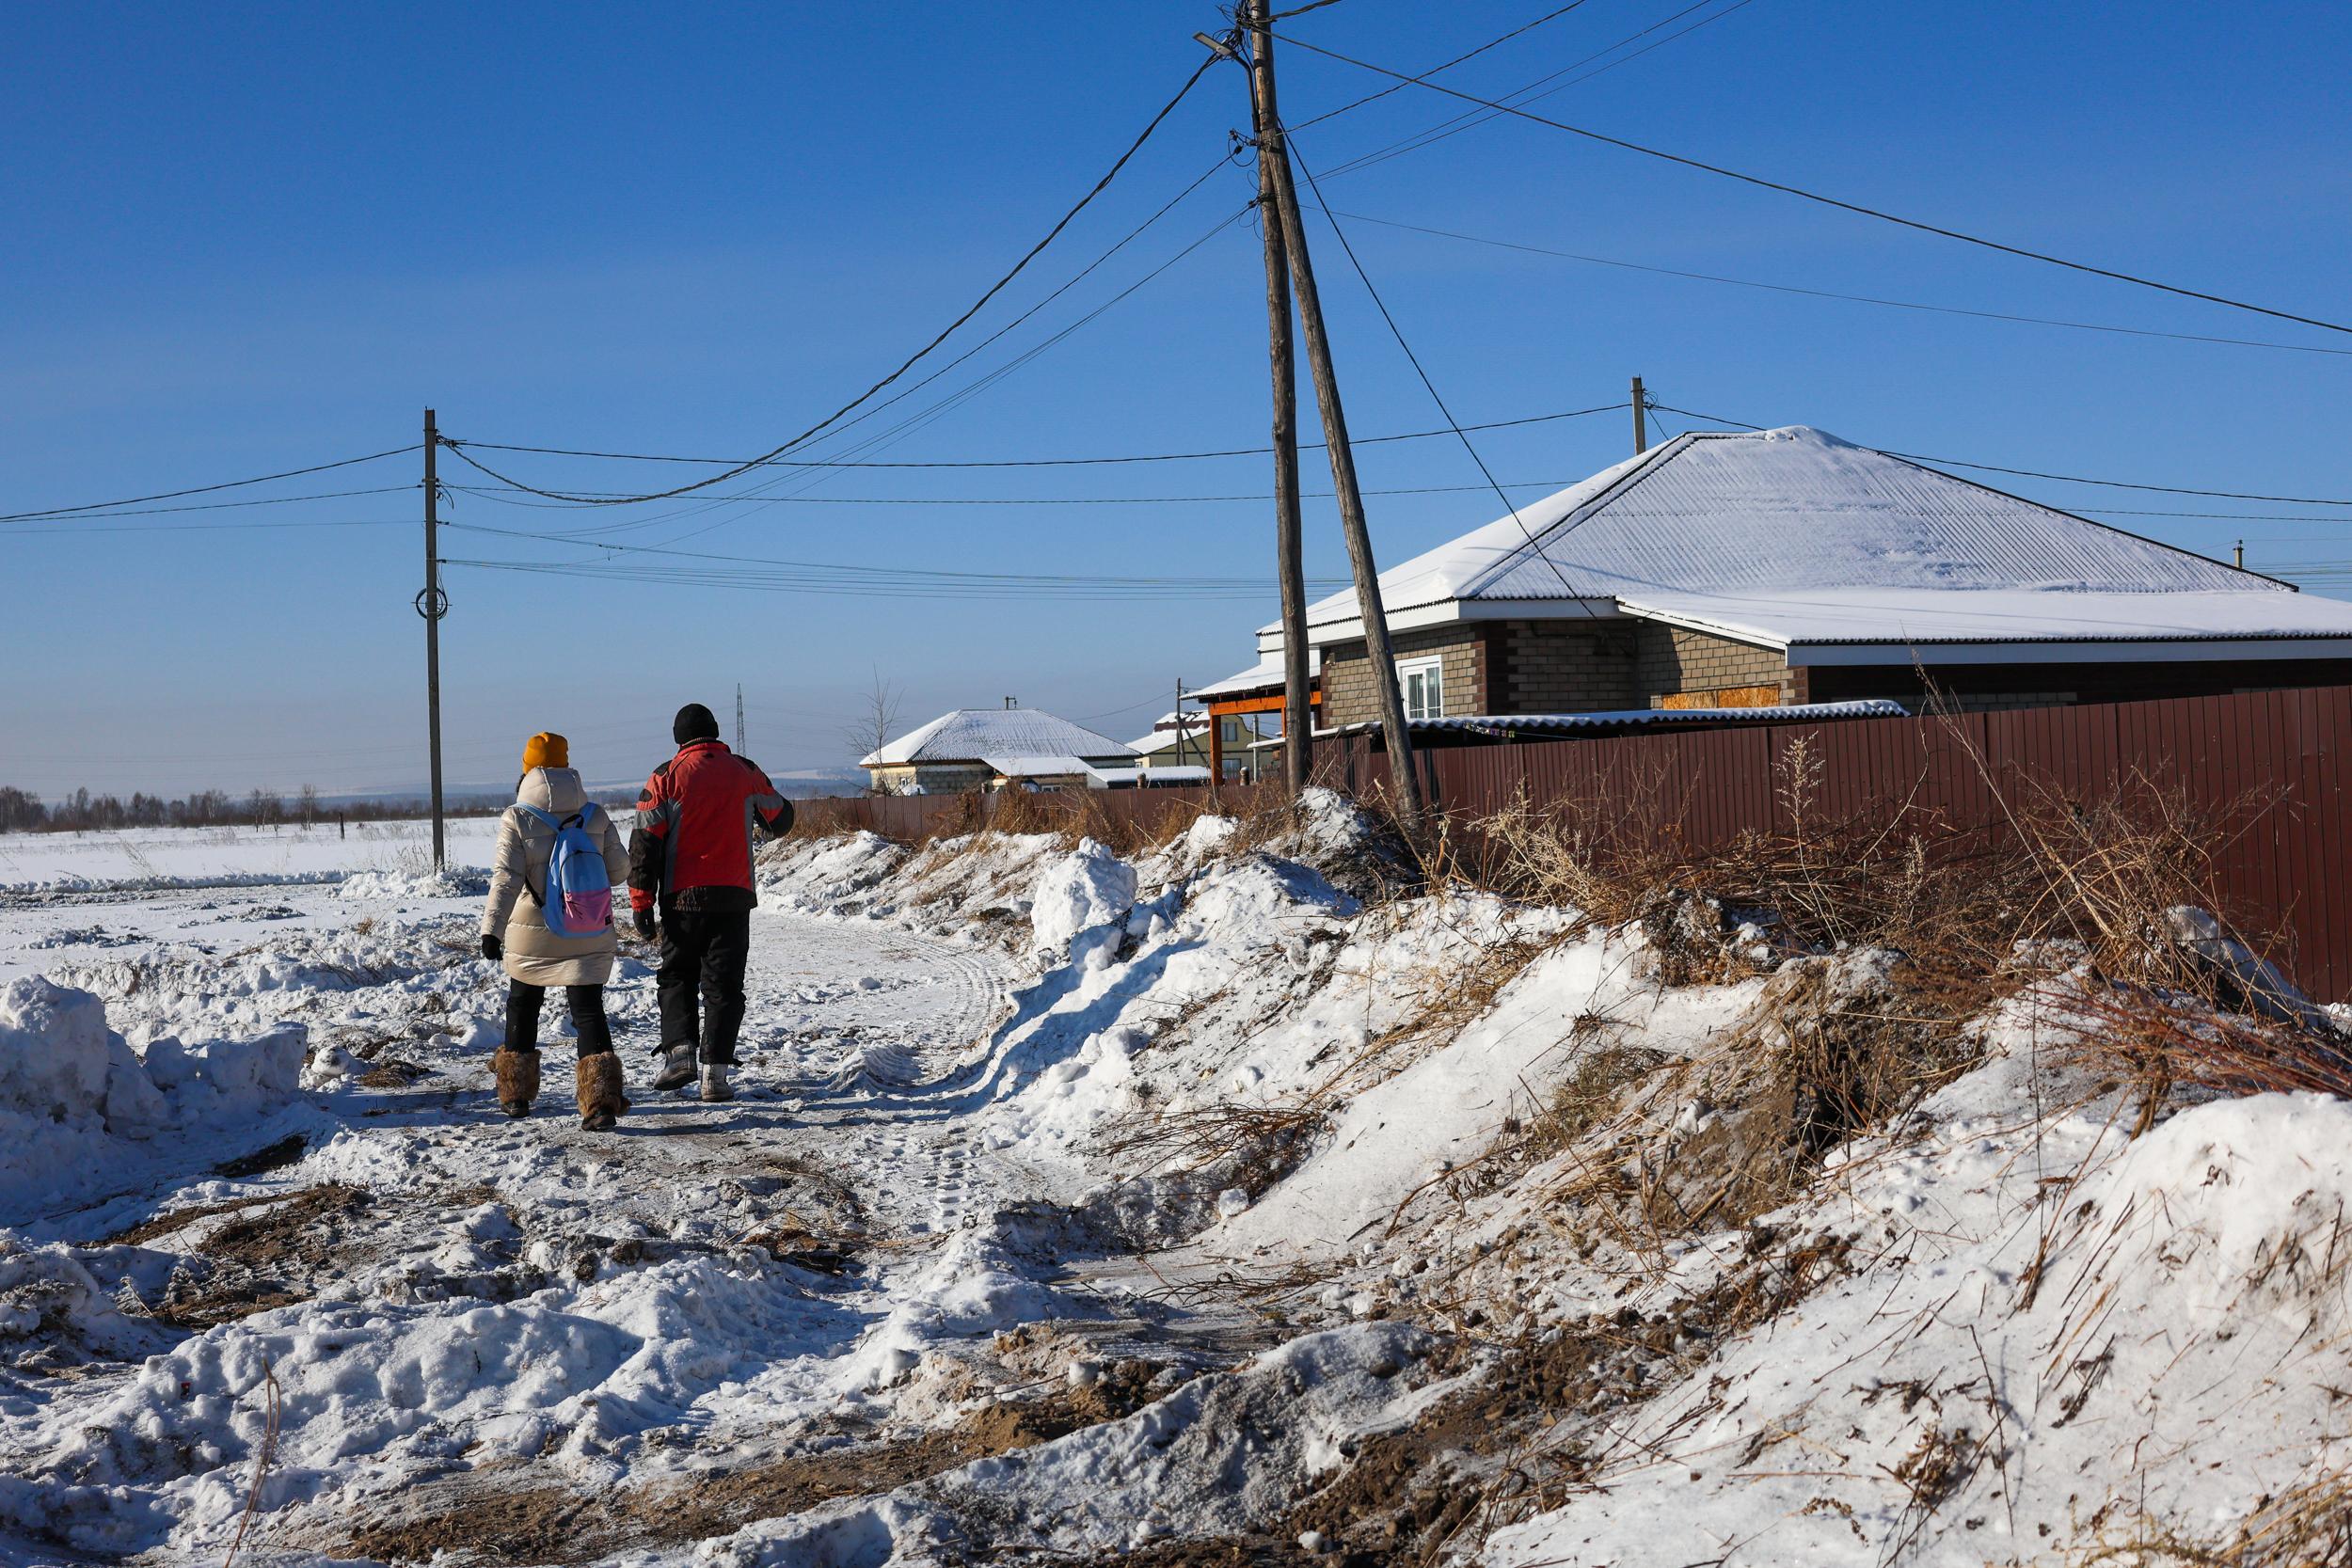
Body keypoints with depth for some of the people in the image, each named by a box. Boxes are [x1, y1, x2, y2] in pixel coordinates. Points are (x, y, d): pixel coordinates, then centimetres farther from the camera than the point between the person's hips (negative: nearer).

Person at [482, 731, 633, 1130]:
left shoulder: (516, 820, -8)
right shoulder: (596, 816, -1)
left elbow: (506, 877, -17)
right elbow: (619, 868, 5)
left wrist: (492, 929, -21)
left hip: (532, 936, -1)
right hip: (589, 937, 1)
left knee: (523, 1006, 20)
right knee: (588, 1010, -1)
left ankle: (515, 1093, 29)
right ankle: (601, 1098, -19)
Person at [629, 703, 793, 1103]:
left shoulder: (666, 777, -1)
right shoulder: (745, 772, 4)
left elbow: (645, 842, -6)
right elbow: (781, 821, 18)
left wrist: (641, 902, -3)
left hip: (681, 898, -1)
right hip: (733, 898, 1)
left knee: (677, 976, 17)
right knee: (723, 984, 5)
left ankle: (679, 1050, -1)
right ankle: (715, 1072, -3)